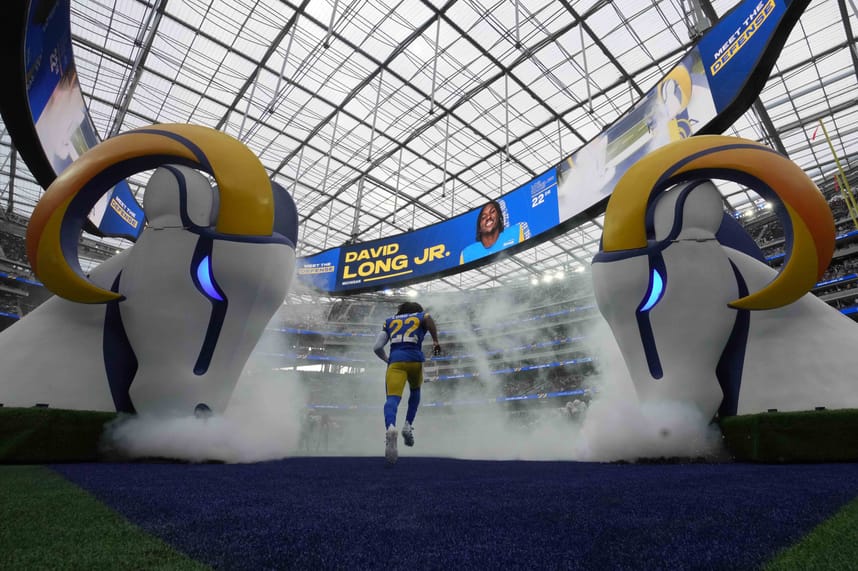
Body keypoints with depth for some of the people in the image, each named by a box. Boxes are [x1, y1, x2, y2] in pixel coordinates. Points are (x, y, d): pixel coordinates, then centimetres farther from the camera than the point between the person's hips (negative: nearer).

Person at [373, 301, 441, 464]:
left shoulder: (389, 321, 29)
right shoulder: (421, 316, 24)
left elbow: (377, 347, 18)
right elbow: (428, 317, -5)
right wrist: (436, 341, -3)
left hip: (395, 361, 0)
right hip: (415, 359, 0)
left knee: (392, 399, -15)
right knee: (415, 391, 28)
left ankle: (390, 428, -45)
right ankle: (408, 426, 12)